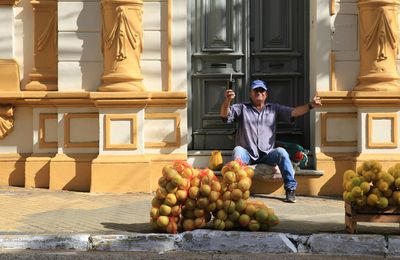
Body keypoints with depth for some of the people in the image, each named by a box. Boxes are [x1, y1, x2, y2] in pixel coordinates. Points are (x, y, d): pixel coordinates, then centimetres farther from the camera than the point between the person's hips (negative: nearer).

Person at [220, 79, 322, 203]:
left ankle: (290, 189, -25)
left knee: (281, 152, -28)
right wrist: (227, 100, -26)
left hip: (267, 155, 1)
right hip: (247, 154, -1)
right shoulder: (242, 108, 11)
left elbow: (294, 112, 7)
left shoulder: (274, 109, 17)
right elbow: (224, 115, -5)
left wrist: (310, 105, -10)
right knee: (237, 150, -33)